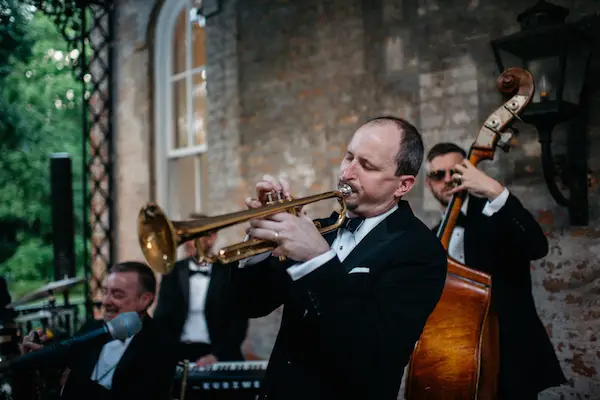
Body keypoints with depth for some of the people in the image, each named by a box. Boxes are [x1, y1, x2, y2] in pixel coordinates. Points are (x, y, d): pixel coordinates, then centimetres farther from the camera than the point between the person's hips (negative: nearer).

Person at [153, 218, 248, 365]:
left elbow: (239, 321, -2)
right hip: (178, 354, 2)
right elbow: (162, 318, 10)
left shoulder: (231, 272, 1)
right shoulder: (173, 272, 10)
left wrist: (217, 355, -14)